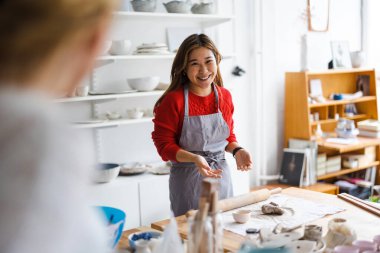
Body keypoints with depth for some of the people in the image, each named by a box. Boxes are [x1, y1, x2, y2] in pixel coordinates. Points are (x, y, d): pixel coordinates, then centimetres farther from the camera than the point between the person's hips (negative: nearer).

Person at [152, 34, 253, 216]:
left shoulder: (224, 96, 1)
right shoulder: (174, 100, -15)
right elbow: (164, 145, -12)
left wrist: (237, 151, -7)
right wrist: (194, 158, -25)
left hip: (221, 176, 5)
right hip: (187, 180, -4)